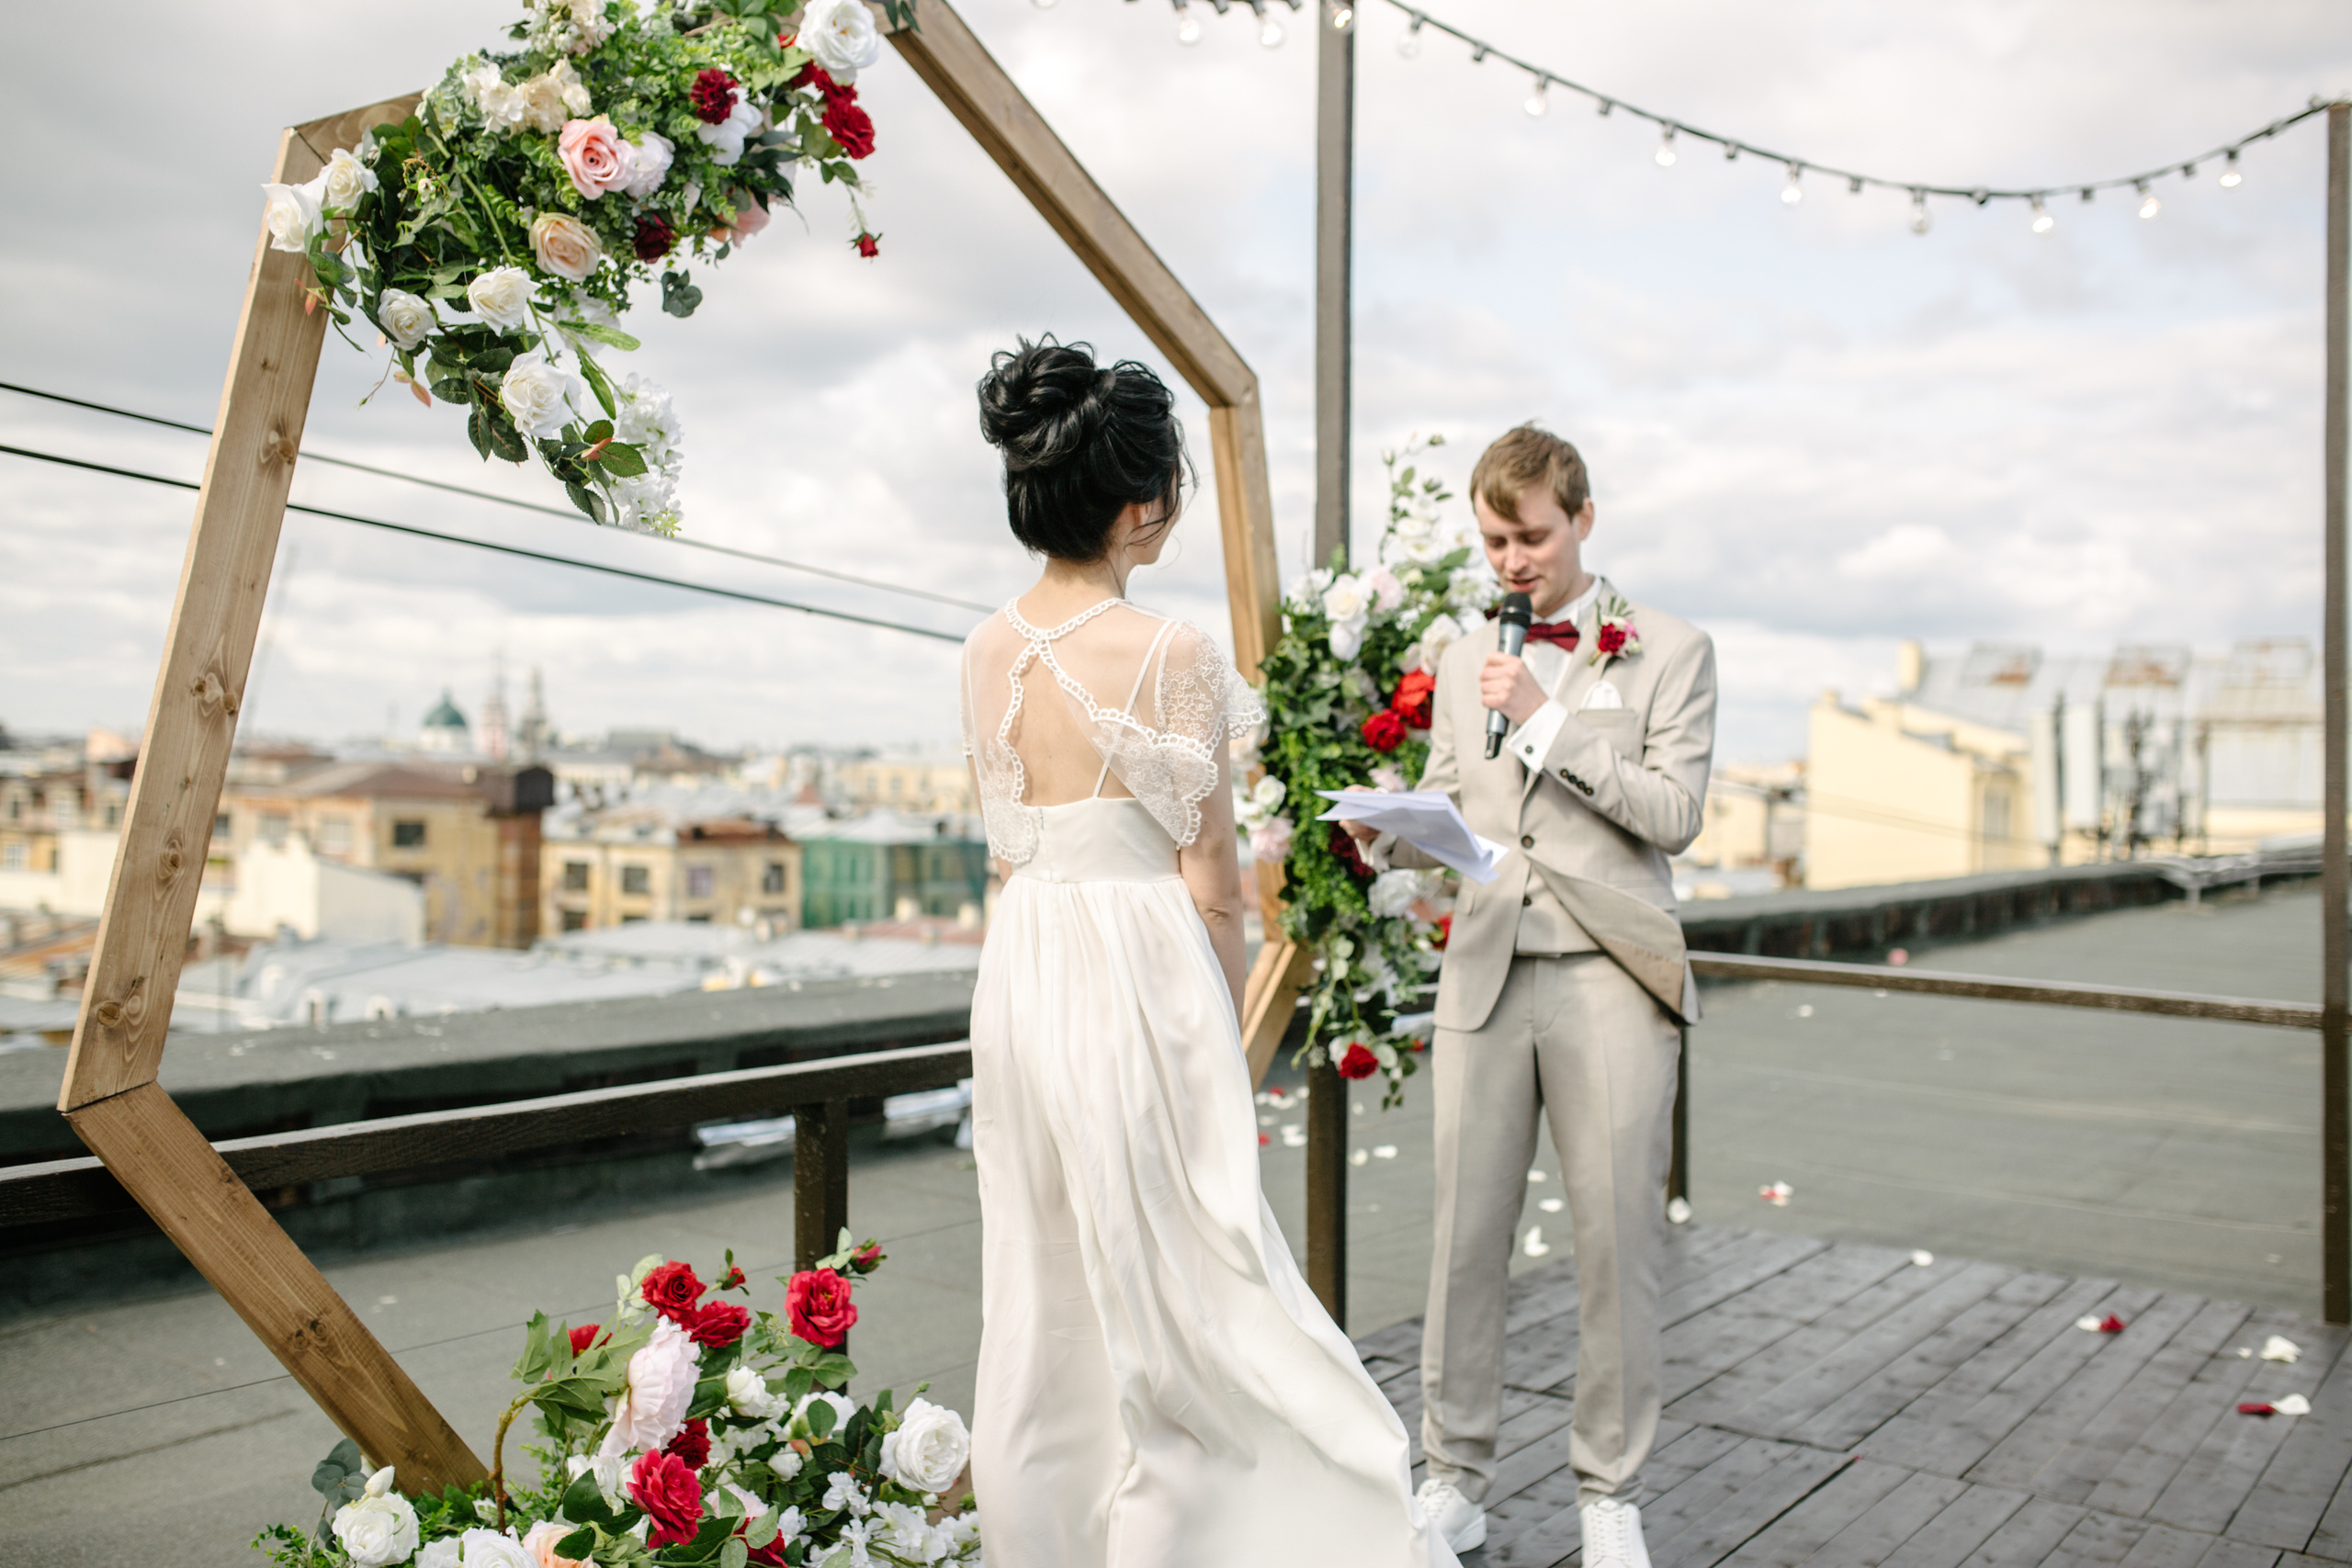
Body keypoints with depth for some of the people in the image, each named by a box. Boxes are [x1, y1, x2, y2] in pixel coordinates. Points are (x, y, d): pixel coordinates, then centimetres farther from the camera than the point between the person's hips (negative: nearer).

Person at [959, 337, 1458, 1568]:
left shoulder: (987, 650, 3)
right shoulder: (1171, 656, -15)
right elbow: (1209, 884, -11)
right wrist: (1231, 1040, 1)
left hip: (1020, 970, 7)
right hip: (1141, 977, -6)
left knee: (1039, 1299, 16)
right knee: (1165, 1292, 7)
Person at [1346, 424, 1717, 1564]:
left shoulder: (1670, 652, 4)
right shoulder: (1462, 663, 16)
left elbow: (1674, 813, -5)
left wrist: (1545, 719, -11)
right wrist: (1388, 836, -6)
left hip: (1609, 976, -2)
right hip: (1483, 970, 3)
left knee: (1616, 1238, 3)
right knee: (1464, 1234, 4)